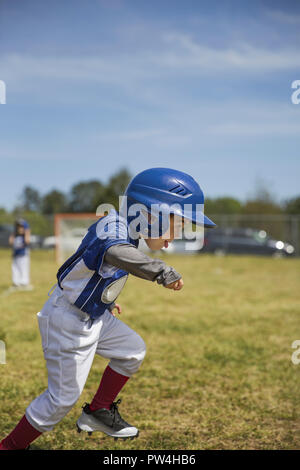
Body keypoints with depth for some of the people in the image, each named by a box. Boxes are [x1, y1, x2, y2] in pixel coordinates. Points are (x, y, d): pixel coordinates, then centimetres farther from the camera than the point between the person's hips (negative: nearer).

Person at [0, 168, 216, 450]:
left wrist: (106, 301, 30)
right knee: (64, 396, -1)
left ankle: (98, 412, 28)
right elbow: (116, 252, -52)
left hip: (93, 316, 9)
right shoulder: (114, 224, -26)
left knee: (132, 351, 16)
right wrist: (161, 270, -64)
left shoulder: (125, 230, 1)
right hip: (67, 321, -9)